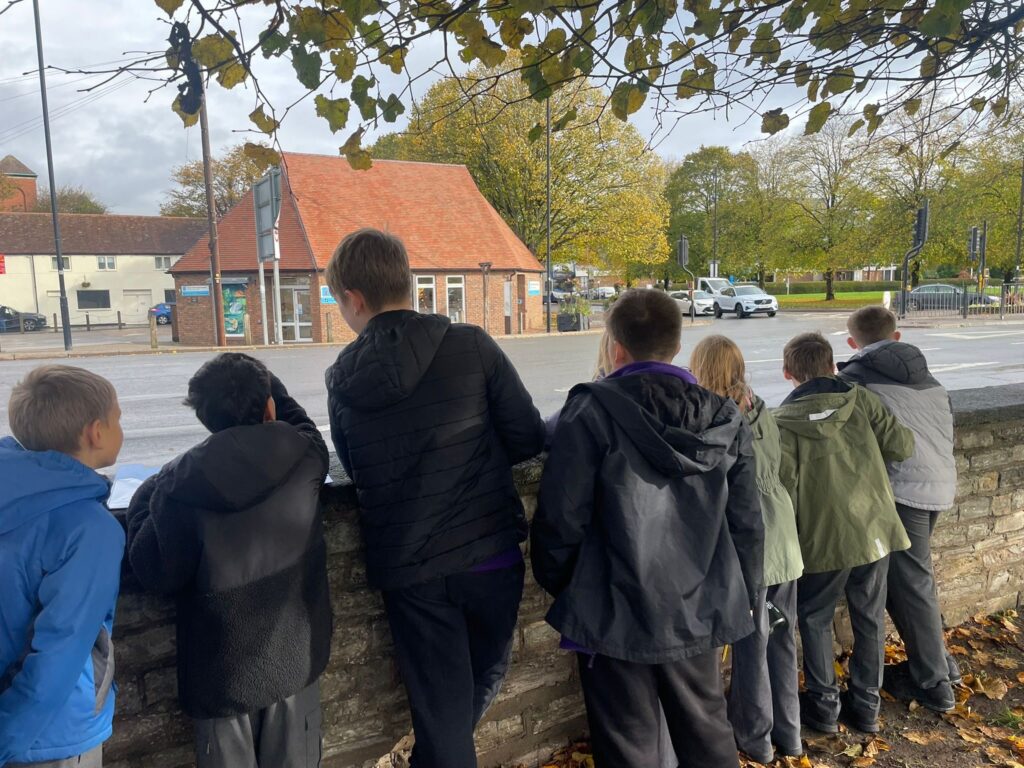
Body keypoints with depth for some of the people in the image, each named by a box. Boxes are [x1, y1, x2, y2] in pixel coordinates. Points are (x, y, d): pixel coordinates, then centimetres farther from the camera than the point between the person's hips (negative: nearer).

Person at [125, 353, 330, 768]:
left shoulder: (181, 481, -17)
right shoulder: (305, 457, -13)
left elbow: (157, 574, -9)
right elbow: (298, 422, 12)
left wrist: (145, 499, 2)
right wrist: (265, 382, 18)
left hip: (222, 668, -1)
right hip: (295, 656, 1)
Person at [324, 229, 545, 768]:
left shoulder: (342, 380, -2)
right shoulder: (471, 345, -9)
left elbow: (356, 472, 5)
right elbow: (528, 439, -7)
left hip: (406, 566, 2)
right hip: (489, 550, -1)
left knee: (439, 711, 18)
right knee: (486, 674, 27)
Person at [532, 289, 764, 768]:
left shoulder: (592, 413, -14)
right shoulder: (725, 418, 0)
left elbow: (561, 517, -14)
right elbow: (746, 525, 4)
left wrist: (557, 584, 5)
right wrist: (740, 599, 17)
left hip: (616, 616, -4)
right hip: (700, 613, 5)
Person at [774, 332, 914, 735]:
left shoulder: (784, 420, -9)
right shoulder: (862, 399, -2)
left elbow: (784, 488, -11)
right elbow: (903, 446, -1)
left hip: (824, 537, -3)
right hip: (875, 528, 3)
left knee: (815, 619, 15)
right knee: (870, 618, 17)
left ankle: (824, 705, 22)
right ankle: (866, 705, 28)